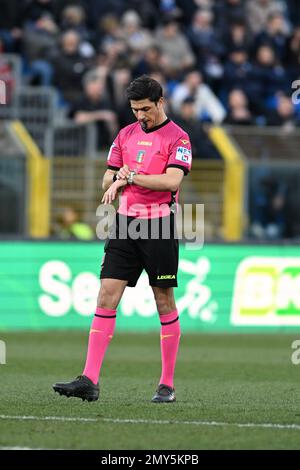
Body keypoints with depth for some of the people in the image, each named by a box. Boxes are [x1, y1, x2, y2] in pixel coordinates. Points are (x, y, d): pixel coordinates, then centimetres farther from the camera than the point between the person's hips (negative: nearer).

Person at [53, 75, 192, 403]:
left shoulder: (177, 137, -4)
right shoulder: (126, 135, 14)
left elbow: (172, 180, -18)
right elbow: (108, 182, 16)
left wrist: (130, 176, -14)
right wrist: (117, 177, -6)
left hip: (160, 225, -5)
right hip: (125, 222, 5)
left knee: (164, 302, 1)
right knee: (106, 297, -5)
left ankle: (167, 385, 10)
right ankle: (90, 381, -10)